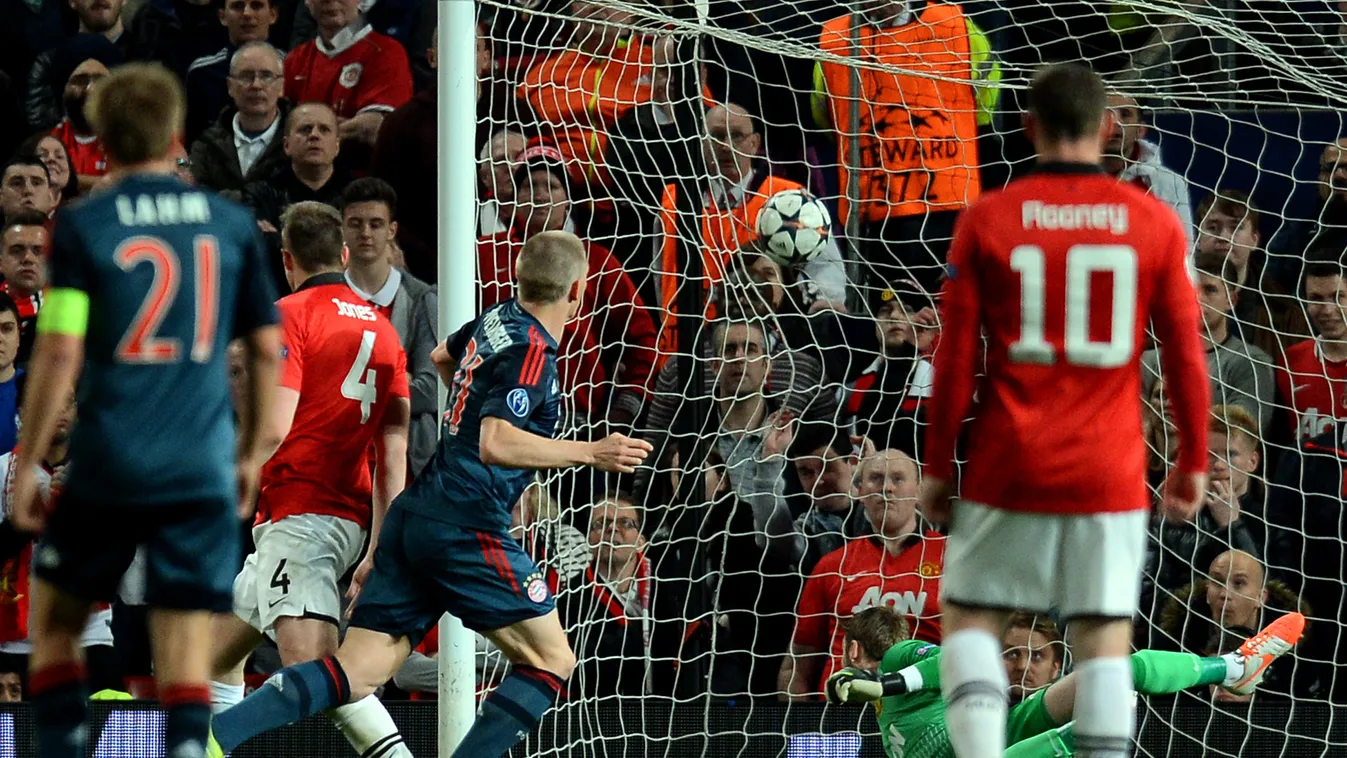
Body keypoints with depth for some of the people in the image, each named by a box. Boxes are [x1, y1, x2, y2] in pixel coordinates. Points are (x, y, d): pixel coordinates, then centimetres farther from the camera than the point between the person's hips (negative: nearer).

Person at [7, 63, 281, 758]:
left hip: (107, 466, -2)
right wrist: (249, 452, 20)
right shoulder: (232, 225, 5)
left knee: (55, 621, 17)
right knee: (185, 646, 2)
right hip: (202, 471, 2)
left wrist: (27, 464, -3)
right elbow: (267, 349, 8)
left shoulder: (82, 227, -4)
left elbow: (60, 353, -10)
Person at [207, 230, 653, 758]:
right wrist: (589, 453, -23)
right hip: (465, 528, -8)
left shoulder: (496, 320, 15)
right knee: (552, 660, 1)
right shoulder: (532, 352, -12)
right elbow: (495, 444, -24)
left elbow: (443, 357, 37)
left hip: (413, 517, 8)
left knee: (355, 675, 3)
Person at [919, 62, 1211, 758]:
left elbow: (955, 359, -2)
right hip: (1111, 475, 1)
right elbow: (1185, 355, 2)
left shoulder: (986, 221, -2)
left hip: (1008, 467, -1)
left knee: (969, 617, 10)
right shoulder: (1156, 223, 0)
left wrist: (937, 466, 7)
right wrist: (1193, 460, 13)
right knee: (1105, 634, 4)